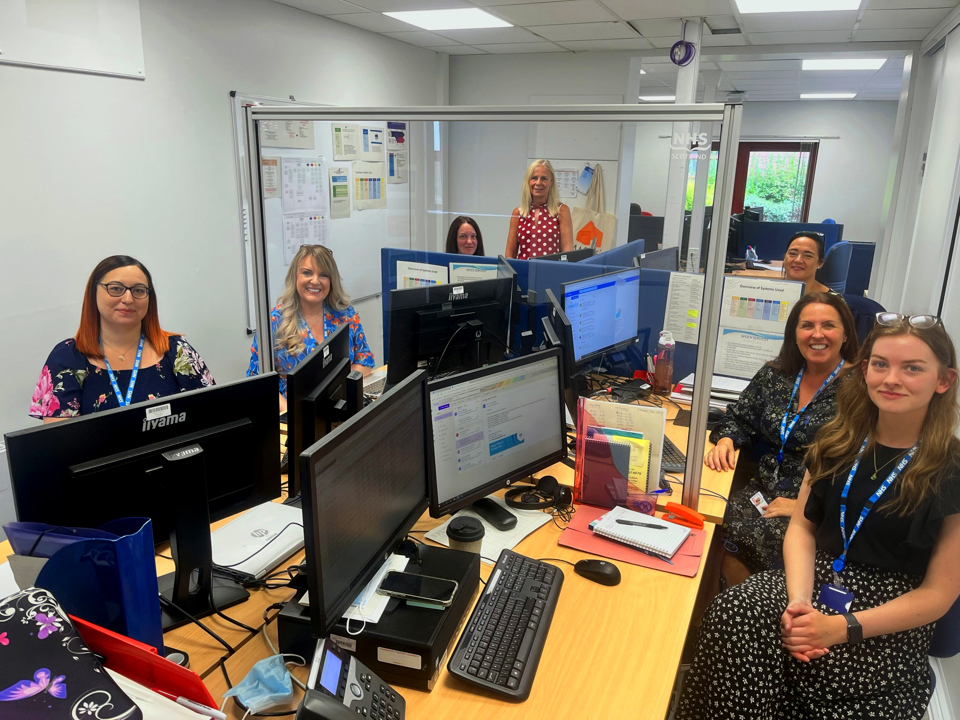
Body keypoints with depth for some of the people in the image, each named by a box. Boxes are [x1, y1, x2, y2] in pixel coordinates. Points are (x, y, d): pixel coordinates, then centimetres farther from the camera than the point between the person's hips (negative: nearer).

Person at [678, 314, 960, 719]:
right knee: (732, 612, -27)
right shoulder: (839, 441, 7)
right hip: (818, 580, 4)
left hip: (890, 623, -3)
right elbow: (802, 526, 7)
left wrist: (842, 628, -18)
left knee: (811, 661, -34)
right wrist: (798, 599, -12)